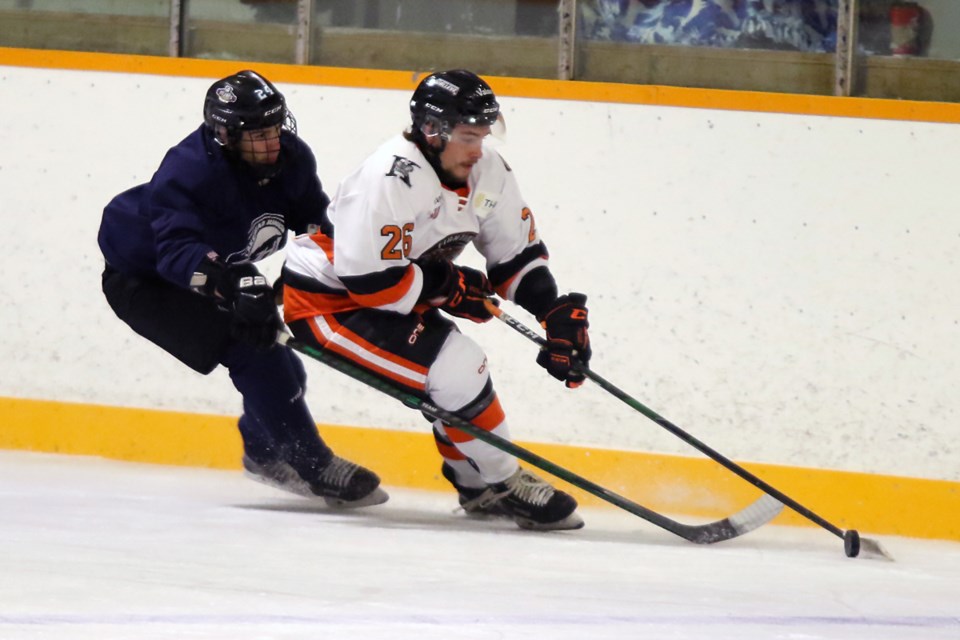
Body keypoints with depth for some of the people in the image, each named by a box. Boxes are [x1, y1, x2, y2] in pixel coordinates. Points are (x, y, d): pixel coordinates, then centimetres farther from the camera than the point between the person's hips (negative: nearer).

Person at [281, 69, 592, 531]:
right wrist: (450, 288, -22)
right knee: (455, 370, -18)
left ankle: (478, 486, 22)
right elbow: (367, 280, -31)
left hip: (395, 298, 9)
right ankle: (504, 484, -7)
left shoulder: (486, 173, -3)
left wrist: (557, 313, -8)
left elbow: (517, 253, 6)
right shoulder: (391, 179, -30)